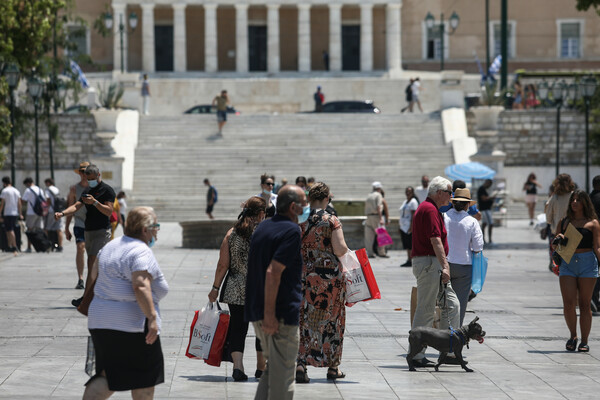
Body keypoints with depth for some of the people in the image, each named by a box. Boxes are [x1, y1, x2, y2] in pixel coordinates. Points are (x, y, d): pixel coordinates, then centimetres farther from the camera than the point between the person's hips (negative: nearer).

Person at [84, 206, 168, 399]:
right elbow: (141, 287, -26)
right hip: (131, 324, -8)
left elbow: (96, 273, 25)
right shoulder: (141, 252, -15)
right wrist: (152, 317, -27)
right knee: (144, 376, 8)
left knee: (109, 376, 9)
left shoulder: (111, 246, 13)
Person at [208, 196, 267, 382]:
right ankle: (261, 368, 21)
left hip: (236, 291, 2)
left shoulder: (232, 234, 1)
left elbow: (223, 265, 0)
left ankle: (238, 366, -11)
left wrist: (215, 288, 9)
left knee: (237, 328, 4)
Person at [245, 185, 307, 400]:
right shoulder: (291, 231, -14)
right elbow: (273, 272, -23)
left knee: (273, 368, 19)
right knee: (283, 374, -1)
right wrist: (269, 314, -22)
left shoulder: (263, 227, 14)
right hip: (281, 314, -9)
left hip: (257, 311, 9)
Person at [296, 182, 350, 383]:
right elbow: (340, 249, -14)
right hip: (330, 275, -2)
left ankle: (301, 363, -11)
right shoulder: (332, 221, -8)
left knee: (305, 318, 6)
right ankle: (333, 366, 17)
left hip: (305, 274, 2)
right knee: (332, 320, 10)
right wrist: (346, 249, 7)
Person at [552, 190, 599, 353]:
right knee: (568, 303, -9)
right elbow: (555, 246, 20)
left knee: (584, 304, 1)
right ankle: (573, 335, 12)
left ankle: (584, 341, 8)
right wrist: (558, 240, -3)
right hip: (567, 263, 2)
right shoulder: (564, 222, 14)